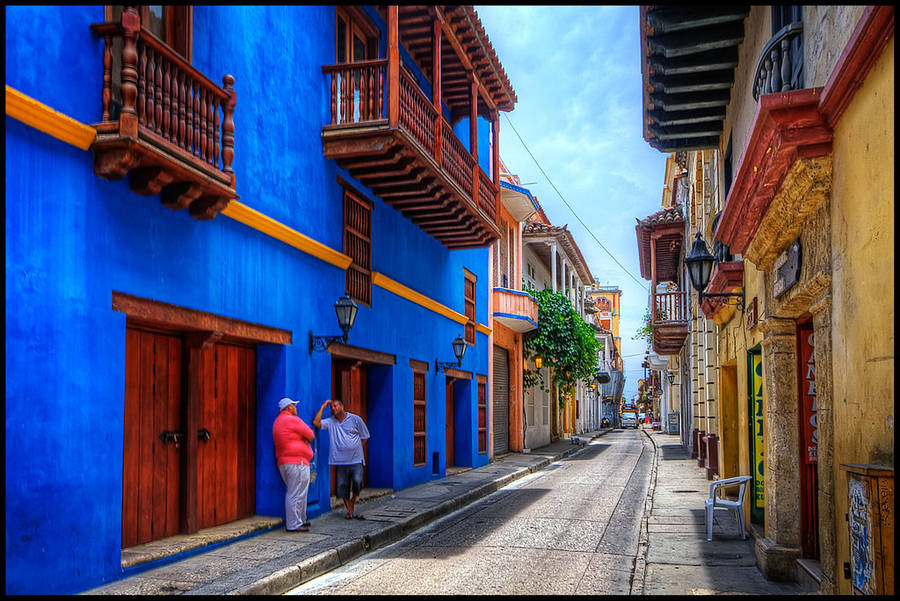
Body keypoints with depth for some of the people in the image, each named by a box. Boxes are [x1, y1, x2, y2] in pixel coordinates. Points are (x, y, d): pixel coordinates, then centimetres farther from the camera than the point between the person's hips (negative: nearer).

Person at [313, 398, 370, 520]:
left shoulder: (355, 419, 3)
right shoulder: (330, 422, 7)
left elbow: (364, 436, 11)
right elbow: (316, 423, -9)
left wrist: (355, 447, 4)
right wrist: (323, 407, -4)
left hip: (356, 460, -2)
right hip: (340, 461, 2)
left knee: (357, 482, -16)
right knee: (342, 487, 1)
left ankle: (352, 504, 9)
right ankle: (349, 511, 15)